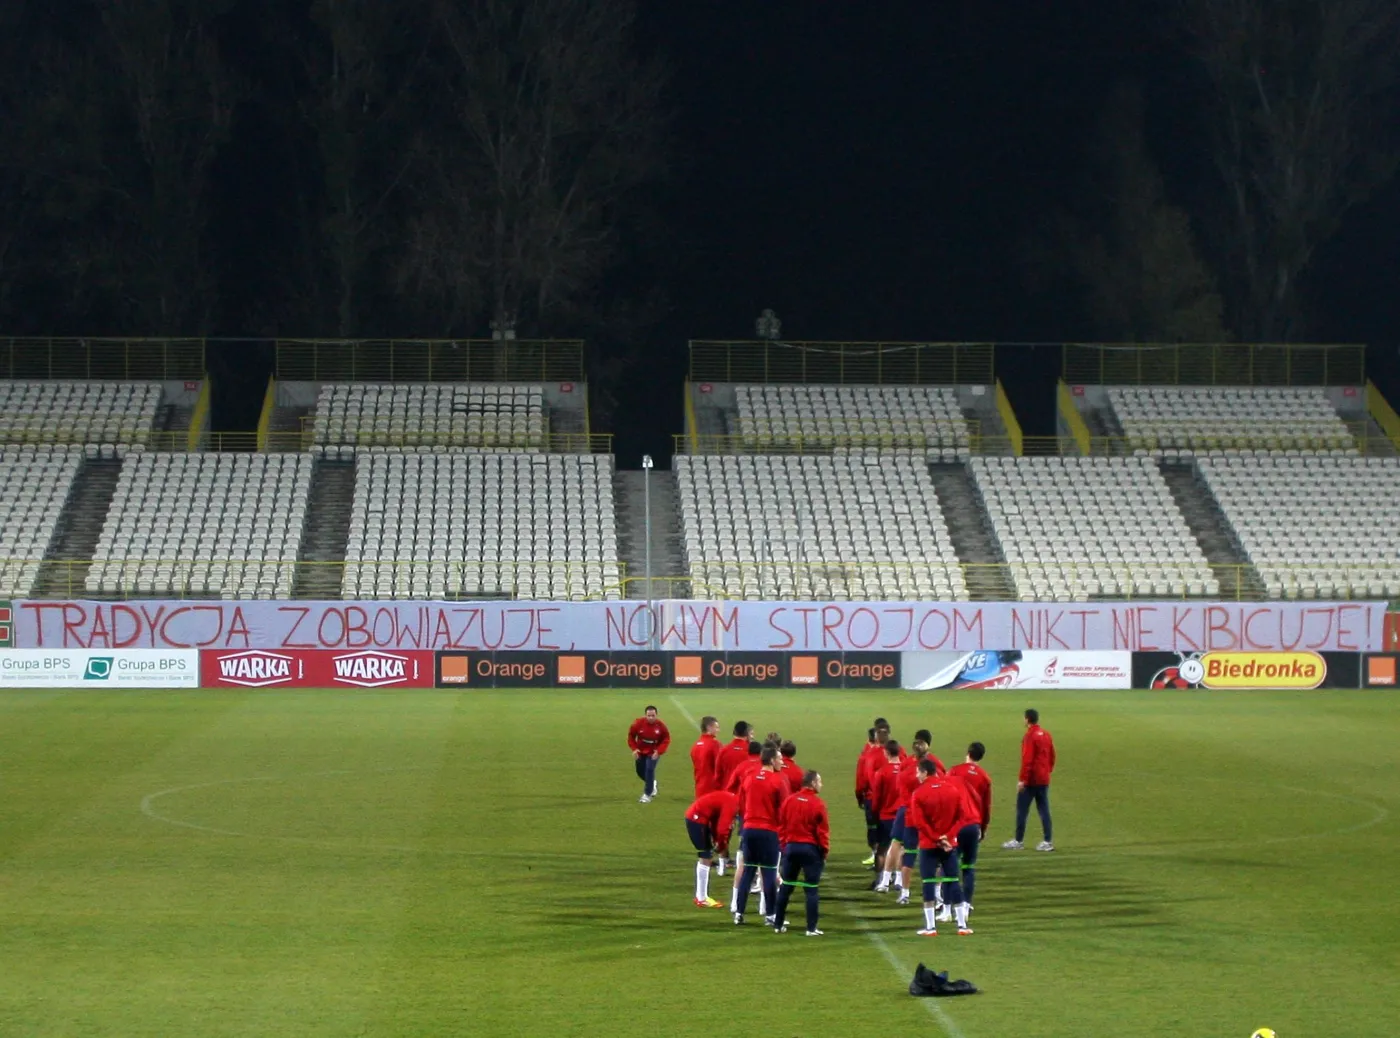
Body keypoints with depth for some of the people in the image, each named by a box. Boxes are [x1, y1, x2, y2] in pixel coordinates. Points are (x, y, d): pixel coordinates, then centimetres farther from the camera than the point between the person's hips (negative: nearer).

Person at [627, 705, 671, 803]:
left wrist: (658, 751, -23)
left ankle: (647, 795, -6)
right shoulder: (638, 723, -19)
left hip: (653, 753, -3)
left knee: (649, 770, -17)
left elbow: (666, 739, -9)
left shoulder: (661, 725, -20)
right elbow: (631, 736, -5)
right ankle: (652, 783, 45)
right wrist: (634, 749, -15)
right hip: (641, 751, 3)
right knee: (640, 771, 12)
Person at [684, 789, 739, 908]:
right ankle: (702, 899, -5)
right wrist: (722, 847, -7)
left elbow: (717, 822, 17)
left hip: (698, 818, 10)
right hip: (696, 819, -10)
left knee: (706, 857, 16)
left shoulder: (731, 800, 9)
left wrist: (717, 842, 8)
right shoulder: (731, 804, -21)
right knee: (706, 857, -7)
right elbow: (722, 830, -24)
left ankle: (701, 896, 24)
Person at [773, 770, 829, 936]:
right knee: (811, 890, 1)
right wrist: (825, 851, 0)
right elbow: (823, 830, -10)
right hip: (810, 848, -5)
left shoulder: (789, 801, 3)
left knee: (785, 887, 13)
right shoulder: (817, 804, -11)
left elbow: (781, 826, 6)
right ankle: (811, 928, -1)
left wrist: (784, 845, 14)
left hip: (791, 847, 5)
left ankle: (778, 924, 17)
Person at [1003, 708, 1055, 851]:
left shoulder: (1029, 736, -14)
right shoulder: (1046, 735, 9)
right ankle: (1048, 841, 4)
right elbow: (1052, 756, 13)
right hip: (1044, 779, 7)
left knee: (1022, 810, 2)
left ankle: (1018, 841, 5)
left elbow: (1027, 760, -18)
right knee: (1043, 810, 8)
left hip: (1030, 780, -7)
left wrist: (1022, 779, -16)